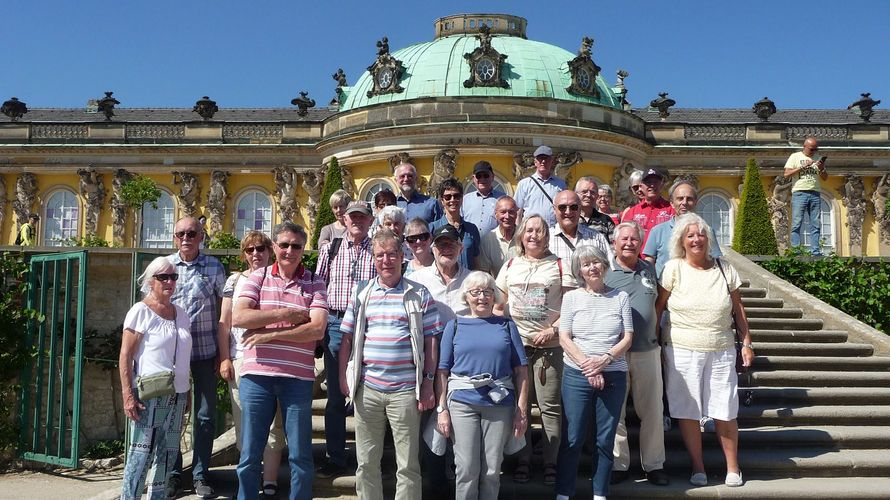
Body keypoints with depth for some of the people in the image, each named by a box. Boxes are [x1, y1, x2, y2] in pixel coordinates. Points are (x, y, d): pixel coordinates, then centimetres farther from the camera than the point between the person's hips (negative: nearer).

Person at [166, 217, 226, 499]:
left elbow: (224, 311, 3)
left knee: (205, 415, 5)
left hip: (205, 351, -1)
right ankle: (173, 474, 19)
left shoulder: (214, 267, 1)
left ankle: (200, 474, 16)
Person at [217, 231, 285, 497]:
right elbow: (225, 323, 9)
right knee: (243, 422, 4)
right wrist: (224, 359, 0)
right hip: (240, 359, 1)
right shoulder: (235, 280, 9)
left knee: (273, 421, -1)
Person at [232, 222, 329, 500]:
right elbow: (238, 318, -7)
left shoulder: (315, 284, 4)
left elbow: (317, 329, -9)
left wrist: (269, 334, -12)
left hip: (298, 378, -1)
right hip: (256, 375, 1)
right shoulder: (257, 278, 7)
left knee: (300, 456, 8)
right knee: (249, 455, 10)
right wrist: (285, 314, -10)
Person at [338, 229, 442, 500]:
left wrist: (428, 382, -4)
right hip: (367, 388, 3)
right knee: (366, 462, 11)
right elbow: (347, 338, 11)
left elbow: (431, 341, 1)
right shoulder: (361, 293, 9)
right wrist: (343, 376, 5)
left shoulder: (419, 294, 2)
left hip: (405, 391, -2)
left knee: (408, 465, 3)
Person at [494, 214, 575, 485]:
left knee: (550, 407, 0)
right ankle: (523, 460, 18)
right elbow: (497, 305, 16)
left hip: (549, 345, -2)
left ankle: (551, 462, 11)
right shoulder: (510, 266, 12)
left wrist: (554, 329, -13)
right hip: (515, 344, 3)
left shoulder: (559, 266, 3)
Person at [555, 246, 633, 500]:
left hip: (613, 375, 1)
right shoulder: (572, 297, 4)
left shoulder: (620, 297, 7)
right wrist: (587, 366, -13)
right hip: (576, 375, -1)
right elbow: (564, 338, -2)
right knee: (572, 438, 1)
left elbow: (627, 338, 3)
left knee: (606, 440, 7)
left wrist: (604, 359, -13)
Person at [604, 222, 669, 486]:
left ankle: (654, 465, 21)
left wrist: (656, 336, 15)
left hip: (647, 351, 3)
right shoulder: (603, 272, -2)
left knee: (652, 411, 7)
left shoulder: (650, 270, 10)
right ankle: (618, 465, 18)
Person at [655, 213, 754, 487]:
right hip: (682, 351, -1)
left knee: (725, 412, 3)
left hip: (721, 352, 2)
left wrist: (747, 343, 8)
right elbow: (658, 307, 1)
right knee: (688, 412, 4)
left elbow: (738, 309, 11)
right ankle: (698, 467, 18)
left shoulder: (724, 269, 5)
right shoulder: (673, 269, -2)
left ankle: (733, 467, 19)